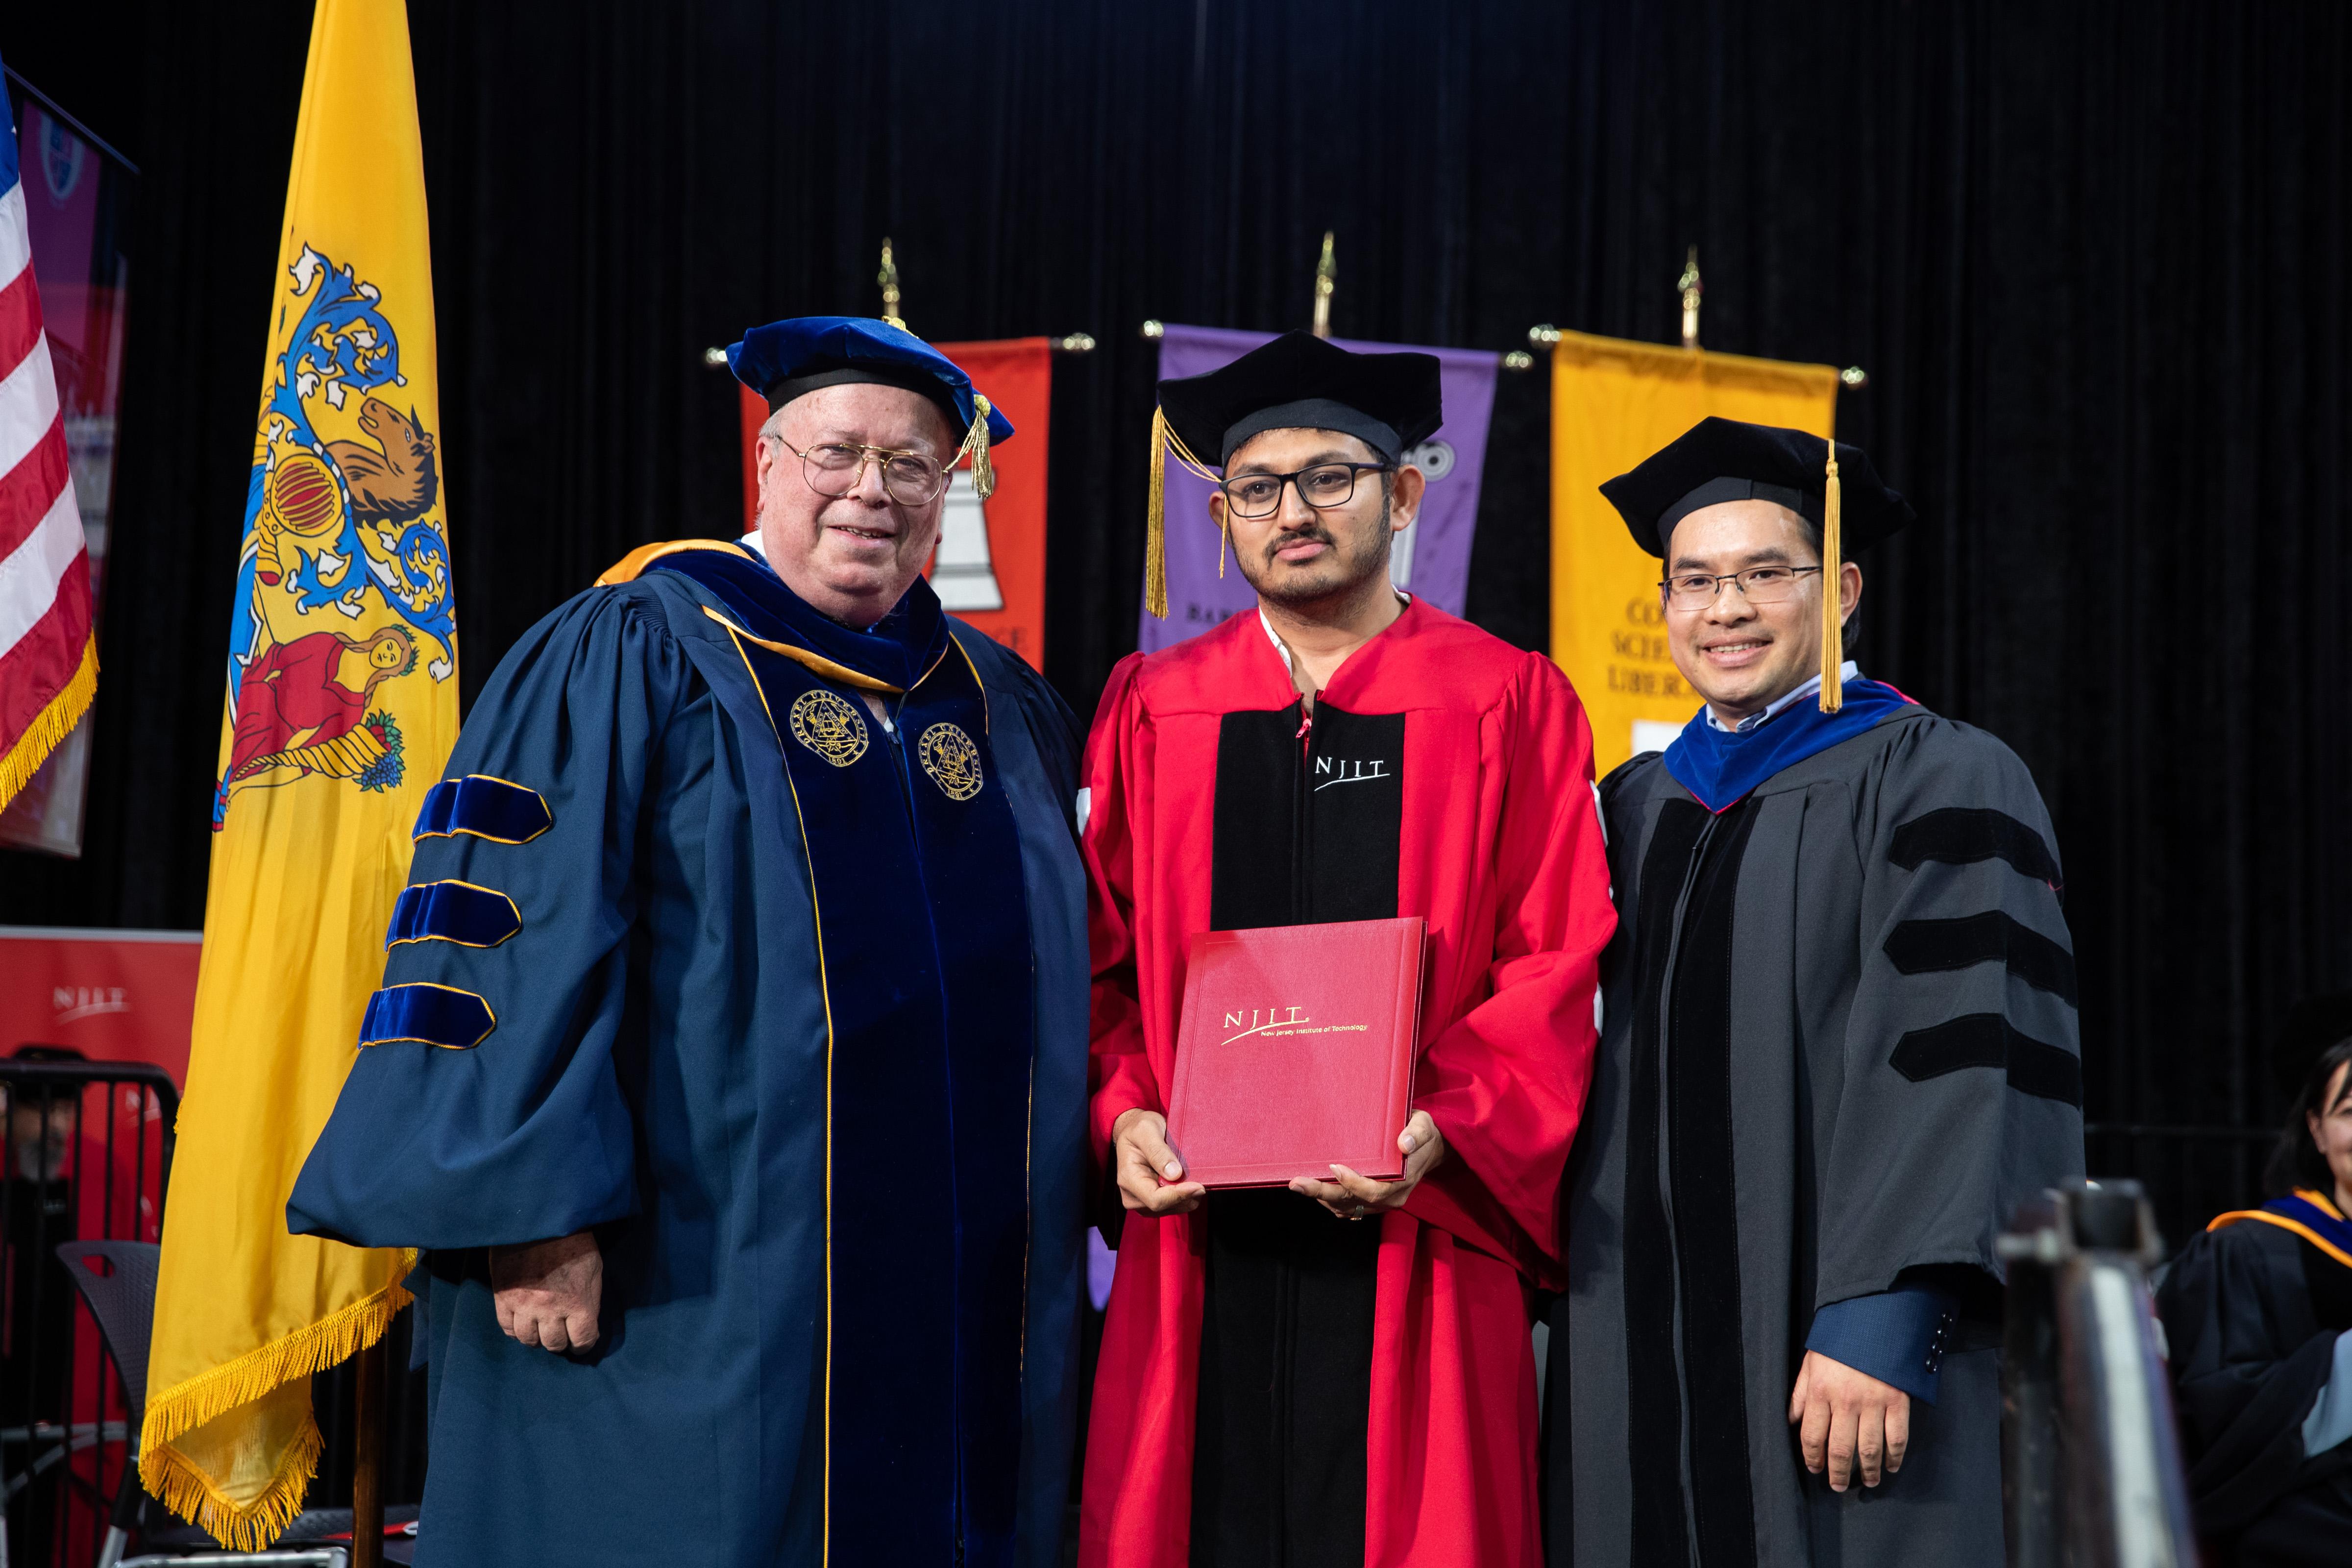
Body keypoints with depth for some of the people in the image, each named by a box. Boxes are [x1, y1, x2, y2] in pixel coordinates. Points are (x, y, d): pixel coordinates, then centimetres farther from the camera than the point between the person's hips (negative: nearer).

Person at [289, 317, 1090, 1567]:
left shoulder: (1009, 714, 14)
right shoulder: (629, 658, -2)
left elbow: (1055, 995, 20)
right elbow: (507, 931, -10)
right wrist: (532, 1213, -17)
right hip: (692, 1298, -5)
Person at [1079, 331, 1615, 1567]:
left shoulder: (1509, 706, 5)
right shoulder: (1150, 711, 12)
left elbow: (1559, 966, -1)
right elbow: (1101, 956, 10)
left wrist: (1442, 1129, -15)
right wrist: (1123, 1113, -8)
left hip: (1411, 1242, -2)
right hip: (1202, 1240, 2)